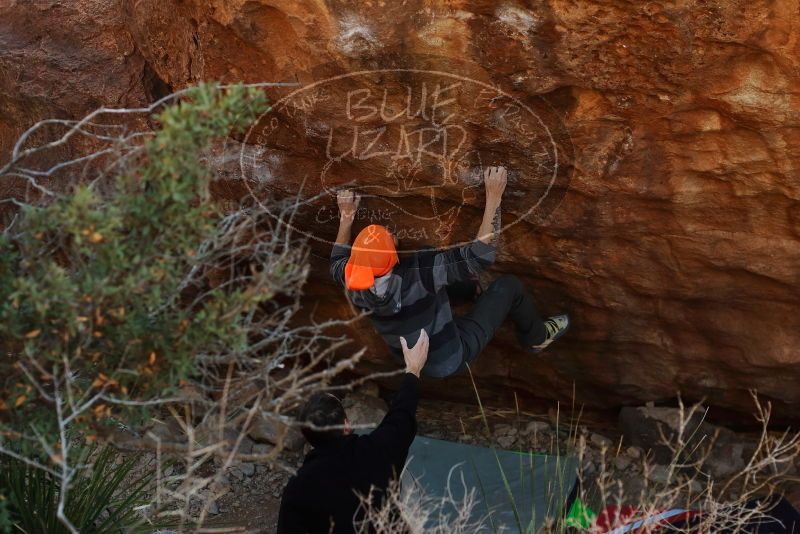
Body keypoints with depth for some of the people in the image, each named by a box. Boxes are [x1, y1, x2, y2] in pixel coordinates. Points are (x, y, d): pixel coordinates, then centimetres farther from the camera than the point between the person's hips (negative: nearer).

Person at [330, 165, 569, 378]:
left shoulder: (354, 284, -23)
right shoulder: (416, 275, -40)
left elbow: (337, 263, 4)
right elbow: (480, 255, -36)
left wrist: (347, 217, 6)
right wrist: (494, 196, -31)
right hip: (452, 359, -6)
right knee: (509, 285, 3)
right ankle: (536, 337, 31)